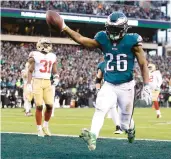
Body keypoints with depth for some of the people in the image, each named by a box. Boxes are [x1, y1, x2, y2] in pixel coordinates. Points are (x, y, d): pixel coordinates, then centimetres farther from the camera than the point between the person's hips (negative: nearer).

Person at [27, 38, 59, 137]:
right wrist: (29, 84, -7)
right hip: (37, 82, -4)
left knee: (50, 105, -2)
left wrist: (56, 77, -4)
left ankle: (45, 126, 18)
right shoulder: (35, 56, -2)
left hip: (47, 83, 4)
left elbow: (54, 71, 17)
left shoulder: (52, 57, 10)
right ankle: (39, 129, 3)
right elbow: (30, 71, 1)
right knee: (39, 106, -6)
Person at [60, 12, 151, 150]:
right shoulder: (103, 40, -2)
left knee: (125, 125, 9)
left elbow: (143, 64, -7)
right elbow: (81, 39, -5)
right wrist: (64, 28, -18)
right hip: (109, 86, 3)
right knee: (100, 110, -24)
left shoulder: (132, 41, -11)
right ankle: (93, 137, -41)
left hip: (126, 86, -2)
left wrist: (146, 87, -14)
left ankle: (130, 128, 44)